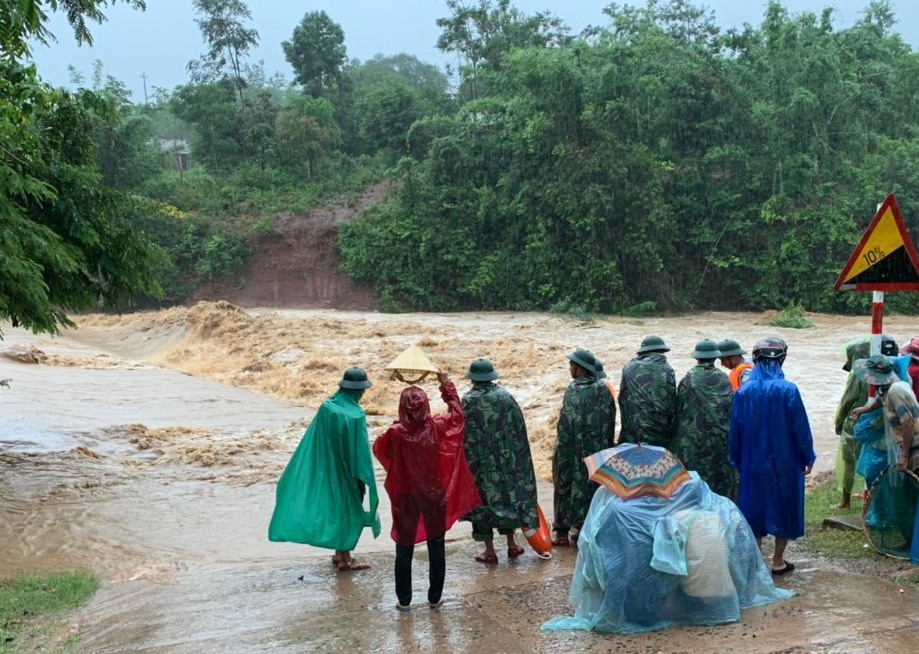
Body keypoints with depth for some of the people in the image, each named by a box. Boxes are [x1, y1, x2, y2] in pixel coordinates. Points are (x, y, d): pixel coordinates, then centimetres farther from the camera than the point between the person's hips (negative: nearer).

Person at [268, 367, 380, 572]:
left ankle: (339, 553, 30)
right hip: (348, 470, -6)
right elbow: (361, 448, -20)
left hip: (329, 467, 6)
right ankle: (345, 559, 15)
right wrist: (364, 477, -13)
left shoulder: (326, 407, -6)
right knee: (349, 509, 8)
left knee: (337, 506, 20)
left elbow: (314, 440, 1)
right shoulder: (355, 415, -23)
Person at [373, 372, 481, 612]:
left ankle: (404, 601, 18)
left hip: (406, 498, -1)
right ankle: (435, 598, 19)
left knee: (404, 550, 12)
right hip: (435, 496, 1)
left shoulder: (395, 433, -17)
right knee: (436, 549, 12)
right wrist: (446, 385, 16)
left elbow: (378, 449, 4)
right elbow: (457, 412, 8)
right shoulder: (437, 427, -12)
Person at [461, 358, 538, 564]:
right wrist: (515, 455, 11)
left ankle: (490, 551, 10)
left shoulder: (468, 401, -13)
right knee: (508, 495, 17)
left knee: (483, 499, 6)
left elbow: (463, 434, -11)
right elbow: (519, 429, 0)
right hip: (505, 457, 3)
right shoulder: (505, 396, -4)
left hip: (479, 460, -3)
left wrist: (468, 461, -1)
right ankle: (511, 545, 24)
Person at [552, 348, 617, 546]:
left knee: (567, 486, 7)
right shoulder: (603, 389, -1)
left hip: (576, 451, -5)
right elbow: (611, 420, 5)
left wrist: (560, 453, -9)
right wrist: (606, 444, 14)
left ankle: (562, 532, 12)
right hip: (599, 451, 6)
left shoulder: (575, 392, -19)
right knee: (594, 486, 16)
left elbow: (566, 426, -18)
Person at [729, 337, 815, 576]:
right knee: (783, 506, 12)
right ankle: (778, 561, 19)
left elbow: (735, 429, -1)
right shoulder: (788, 390, -15)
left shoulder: (743, 391, -7)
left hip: (753, 461, 2)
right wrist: (807, 458, 3)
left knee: (754, 506, 13)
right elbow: (800, 427, -10)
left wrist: (736, 461, 12)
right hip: (784, 460, -2)